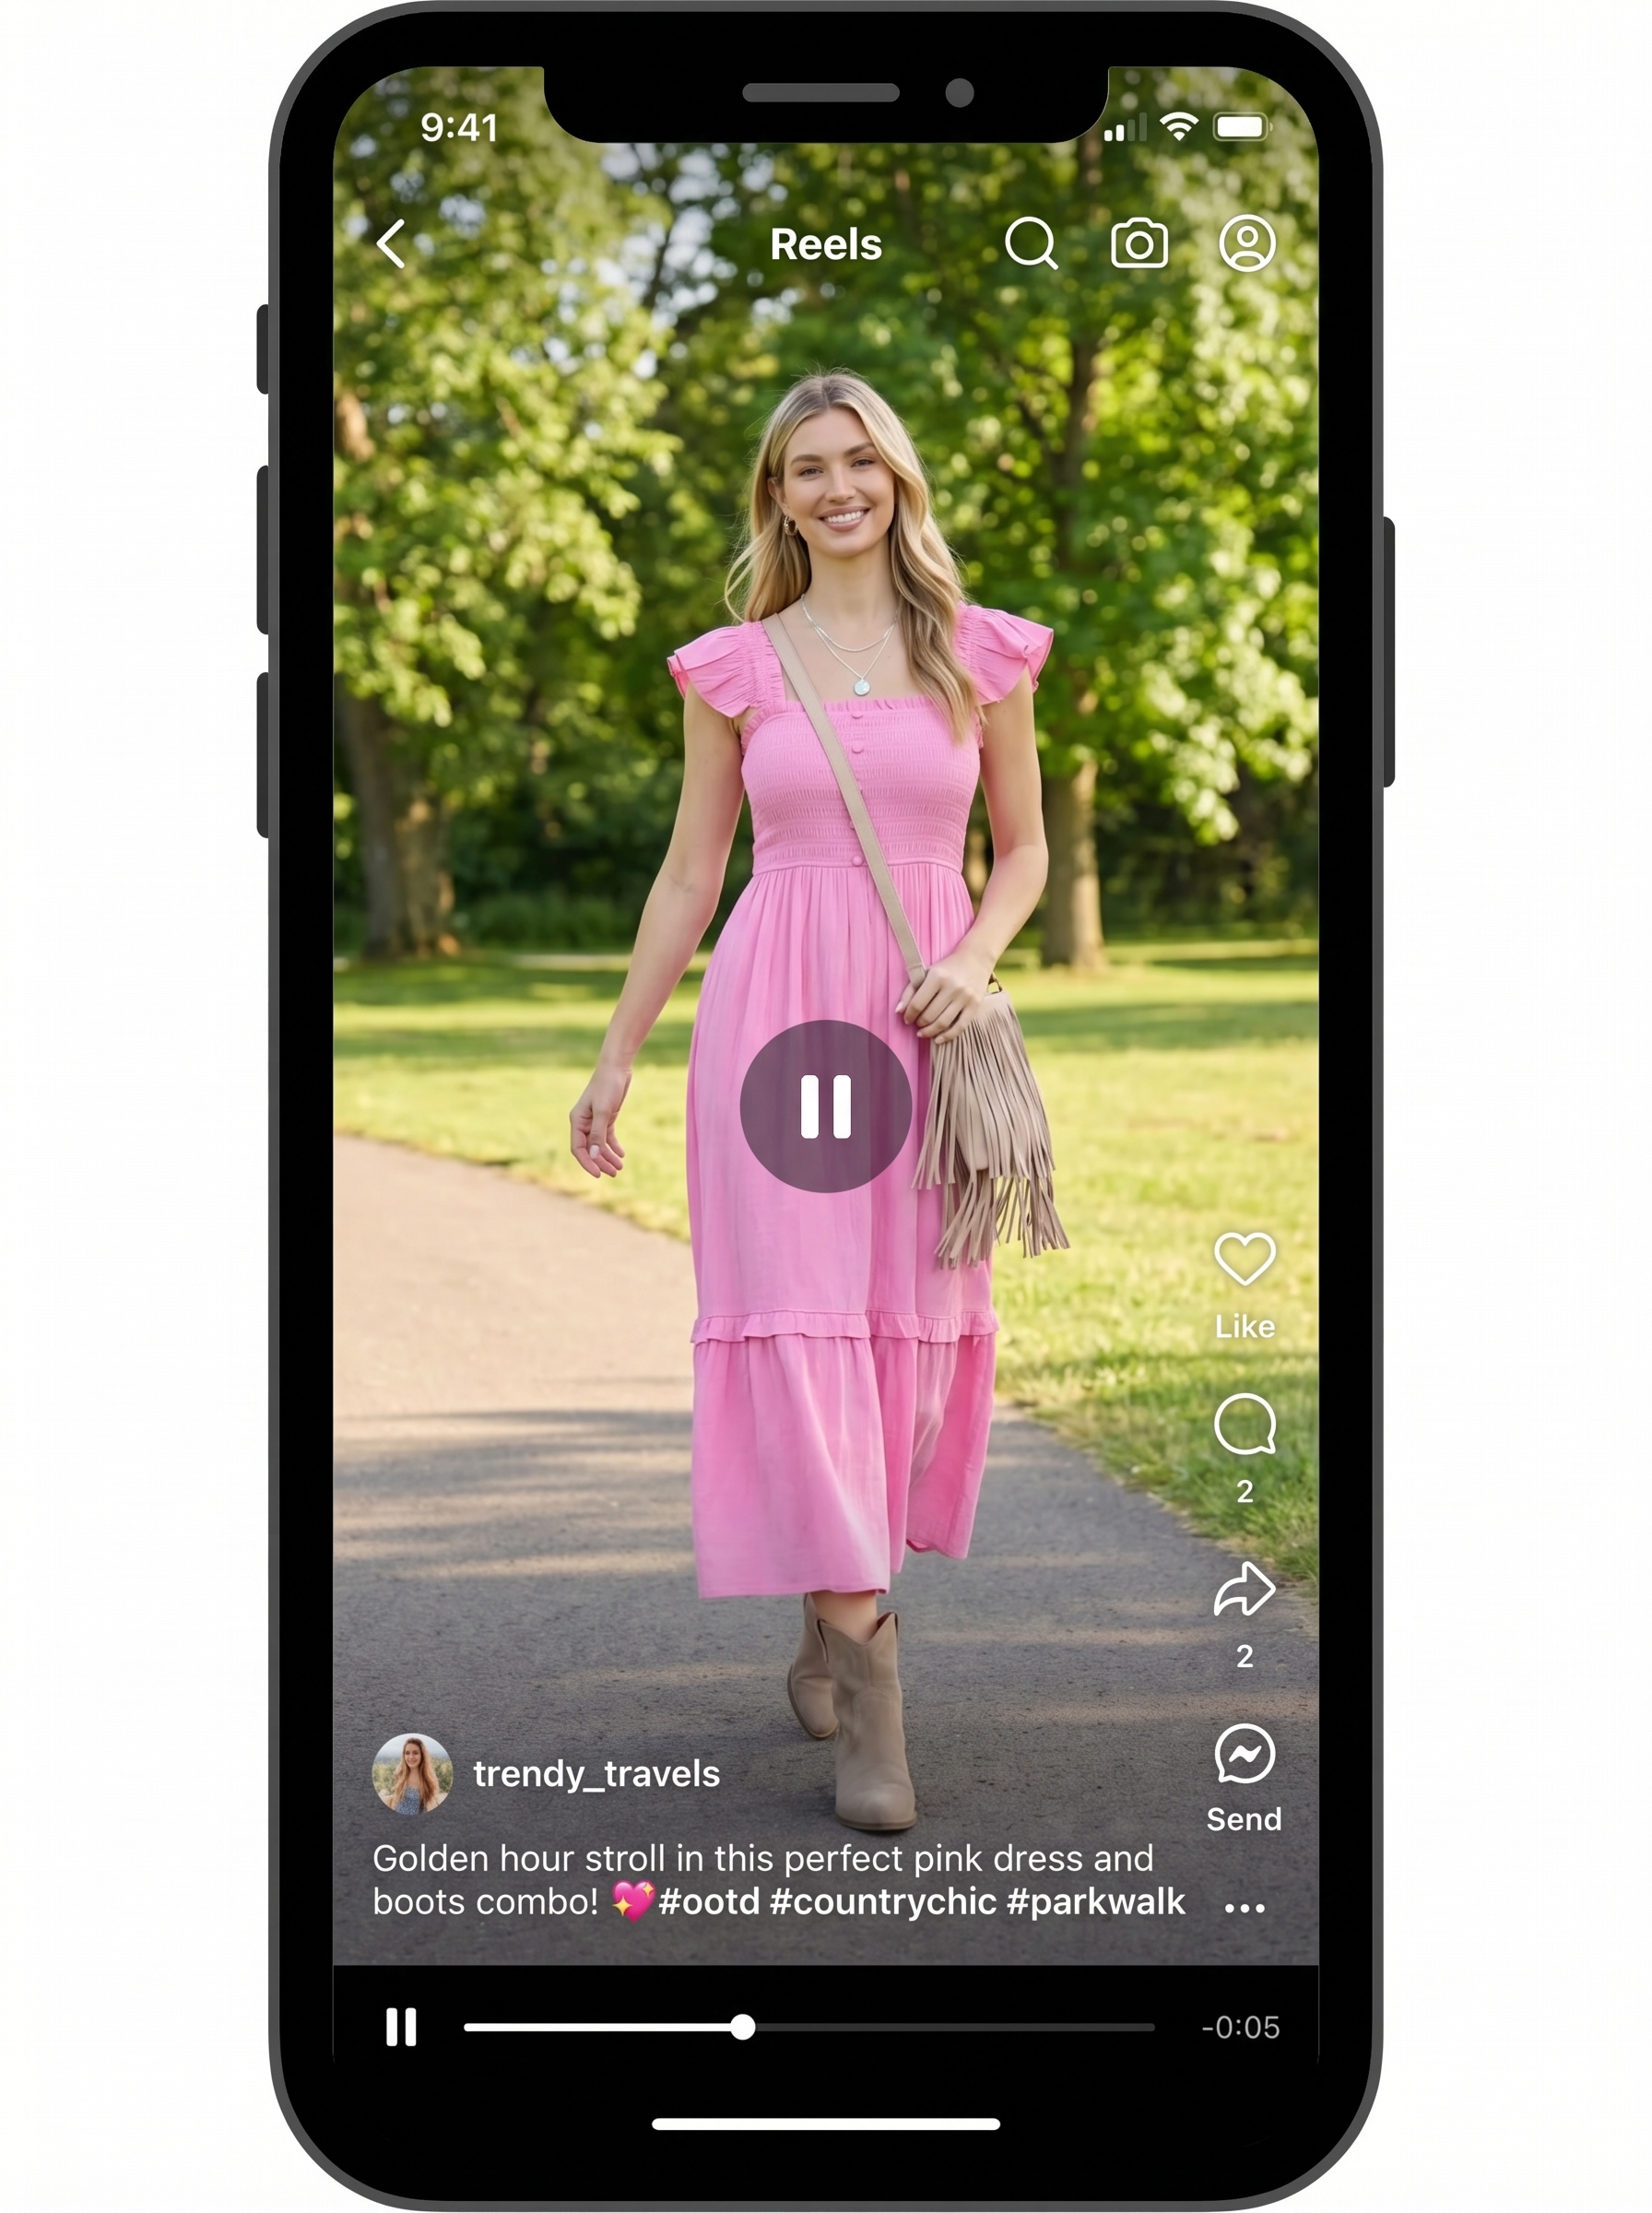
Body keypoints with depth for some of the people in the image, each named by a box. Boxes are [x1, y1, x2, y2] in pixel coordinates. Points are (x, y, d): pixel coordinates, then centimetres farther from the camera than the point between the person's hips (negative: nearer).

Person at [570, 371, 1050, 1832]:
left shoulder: (981, 654, 6)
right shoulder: (735, 669, 6)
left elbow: (1023, 848, 11)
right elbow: (690, 875, 11)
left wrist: (974, 960, -8)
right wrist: (618, 1055, 11)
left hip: (924, 1023, 1)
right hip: (776, 1010, -1)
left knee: (919, 1327, 3)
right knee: (798, 1318, -10)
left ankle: (828, 1633, 22)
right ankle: (872, 1682, -9)